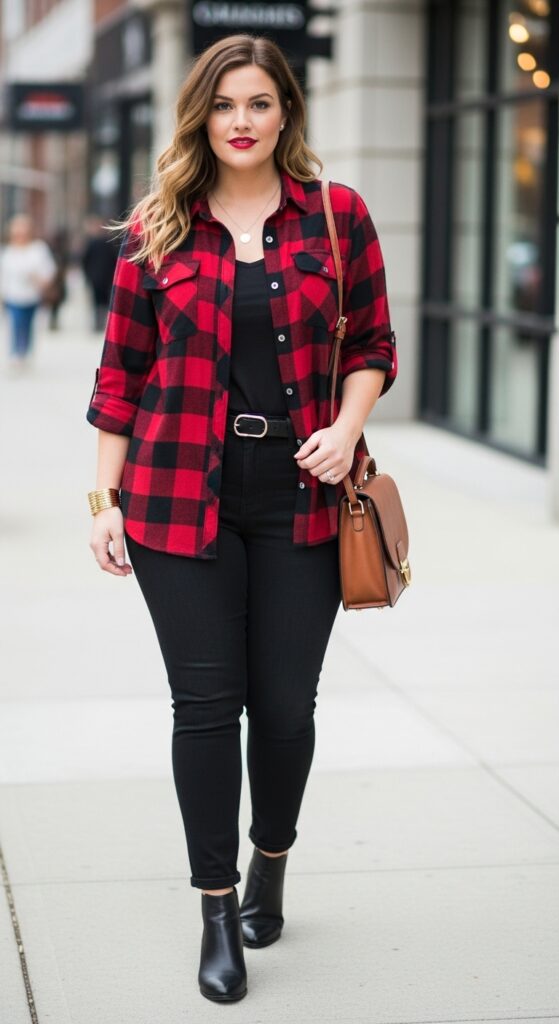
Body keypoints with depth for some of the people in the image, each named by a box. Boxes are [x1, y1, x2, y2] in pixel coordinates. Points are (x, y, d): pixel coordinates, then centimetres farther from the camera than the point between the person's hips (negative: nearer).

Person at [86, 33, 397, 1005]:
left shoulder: (337, 215, 3)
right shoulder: (157, 228, 3)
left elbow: (372, 343, 9)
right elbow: (121, 370, 5)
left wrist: (347, 429, -9)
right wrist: (105, 497, 2)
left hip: (300, 494, 1)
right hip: (182, 494, 0)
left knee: (286, 701, 6)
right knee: (206, 704, 2)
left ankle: (271, 867, 34)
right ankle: (219, 913, 15)